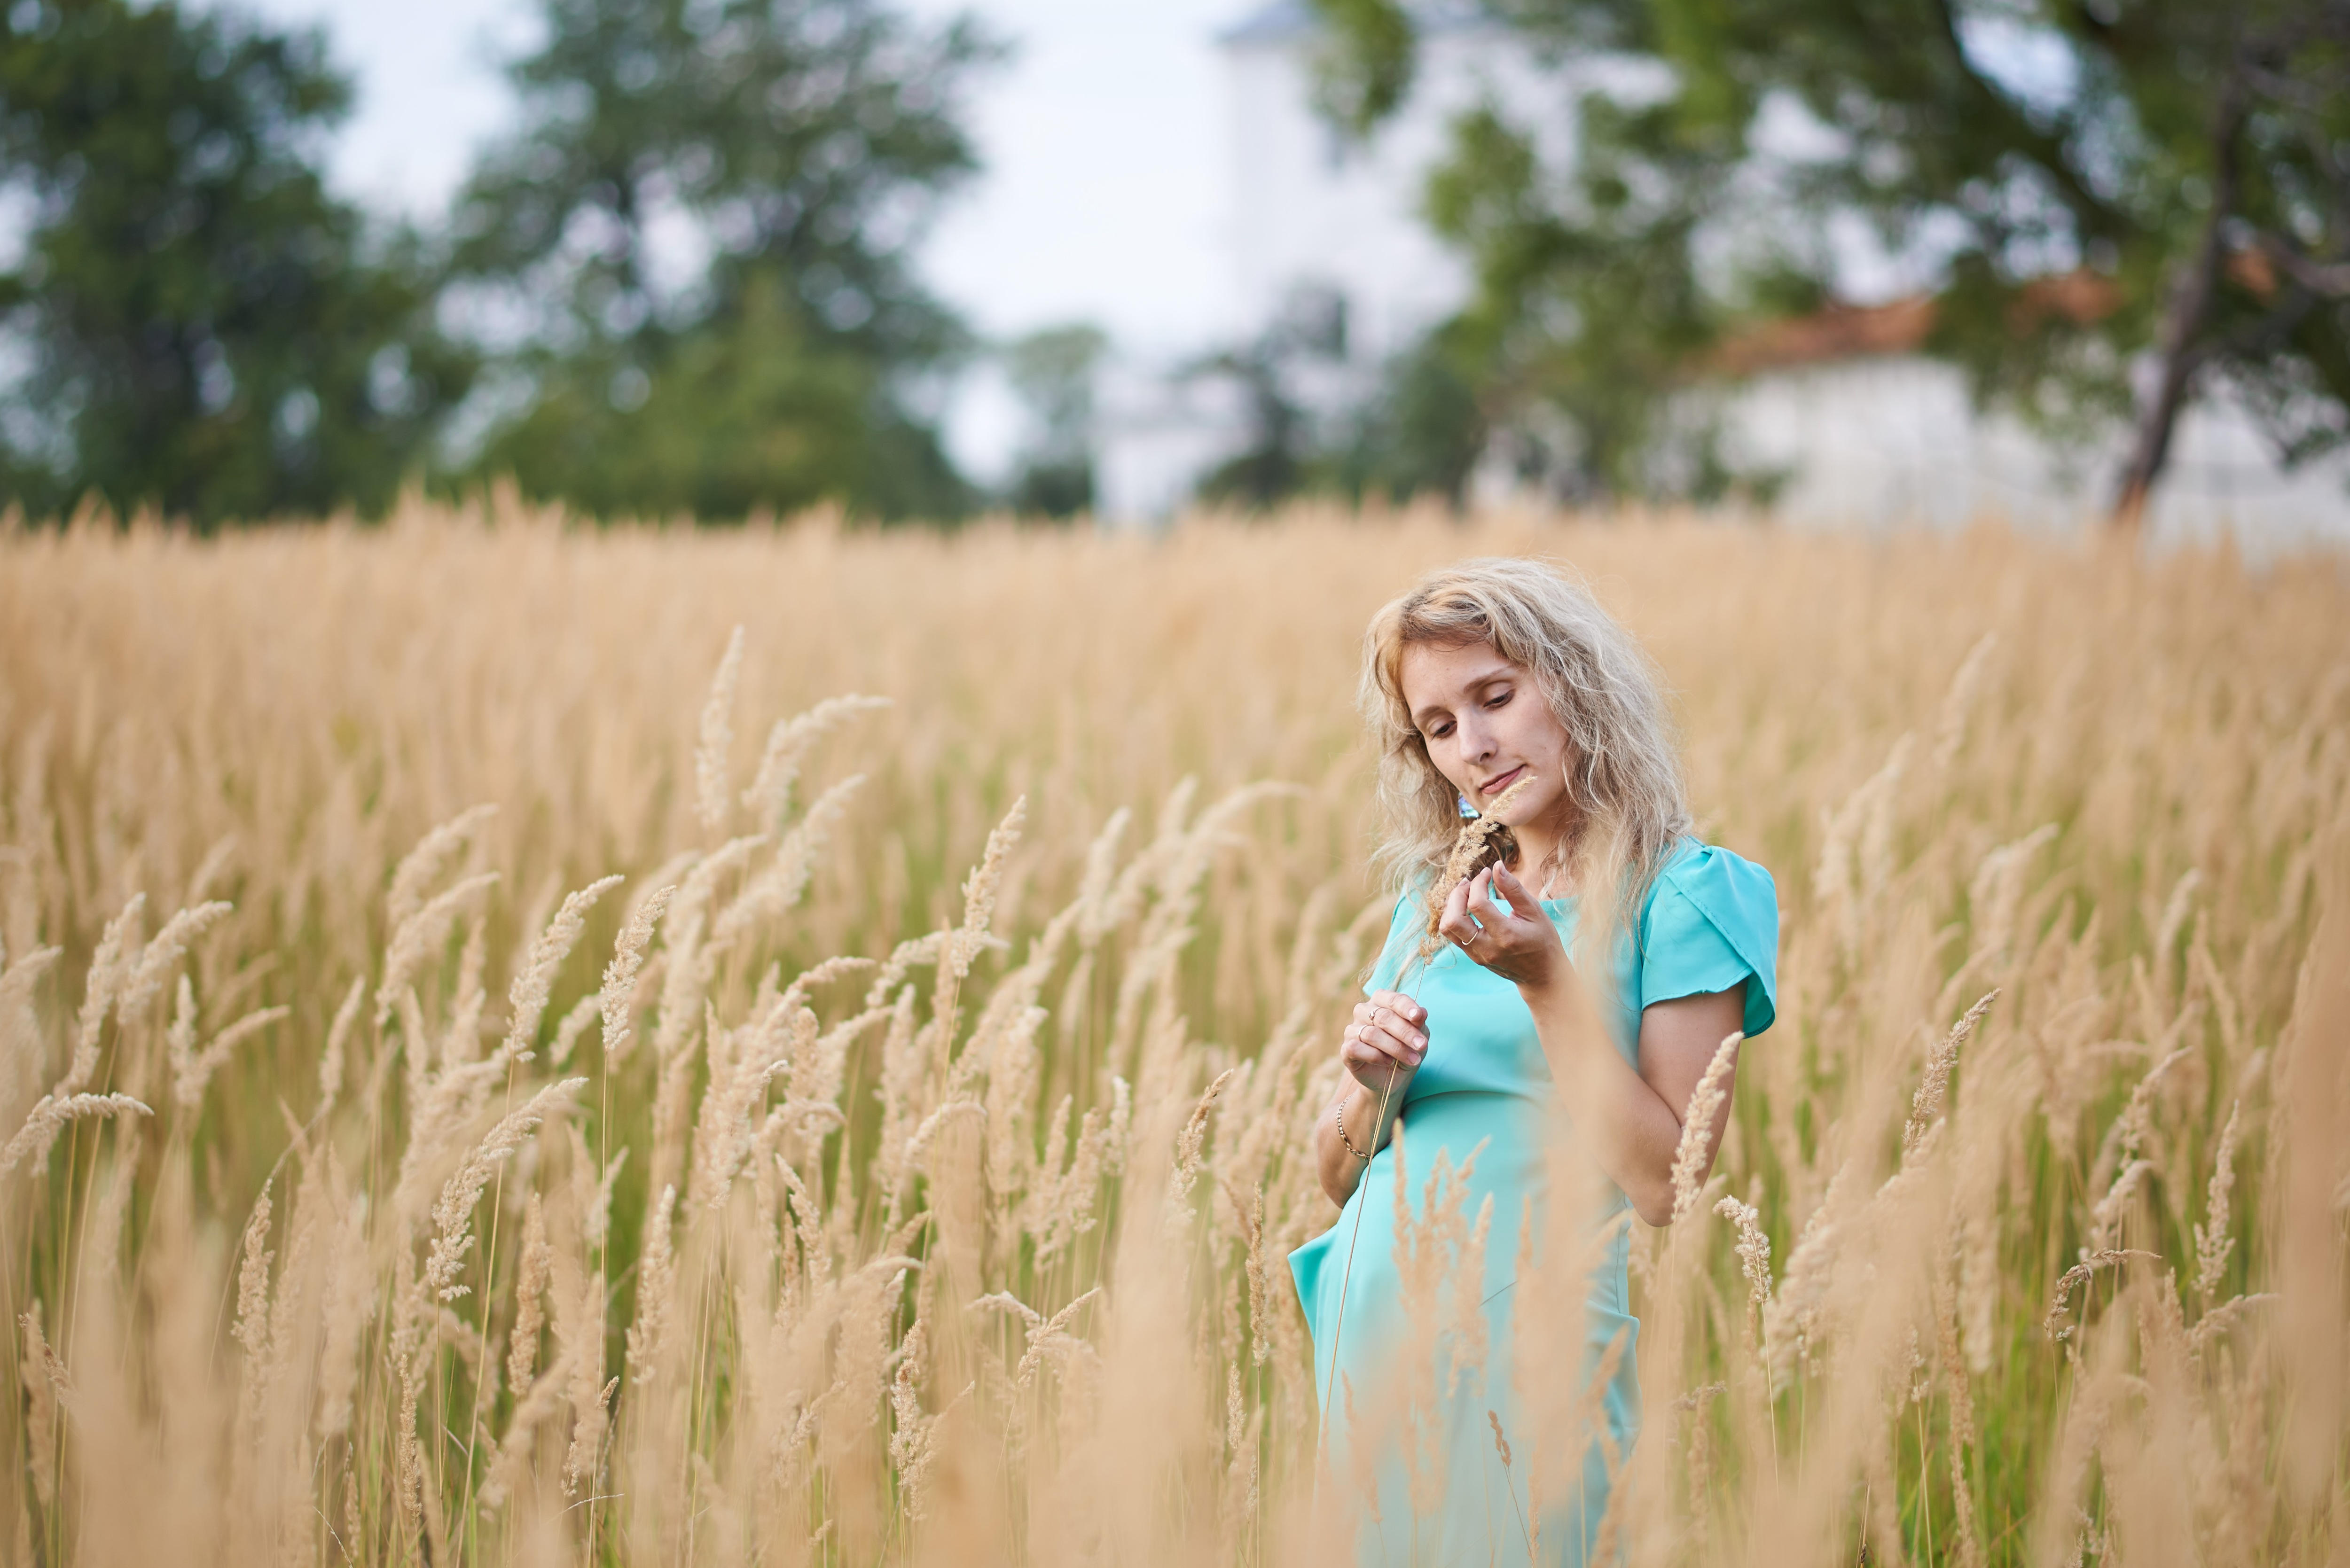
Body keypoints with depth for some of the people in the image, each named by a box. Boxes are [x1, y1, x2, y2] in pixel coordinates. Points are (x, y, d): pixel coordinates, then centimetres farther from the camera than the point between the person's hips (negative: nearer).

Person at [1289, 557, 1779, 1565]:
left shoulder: (1680, 896, -4)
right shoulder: (1434, 899, 14)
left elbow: (1665, 1187, -13)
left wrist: (1549, 983, -17)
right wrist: (1370, 1090, -4)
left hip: (1528, 1351, -6)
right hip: (1372, 1329, 6)